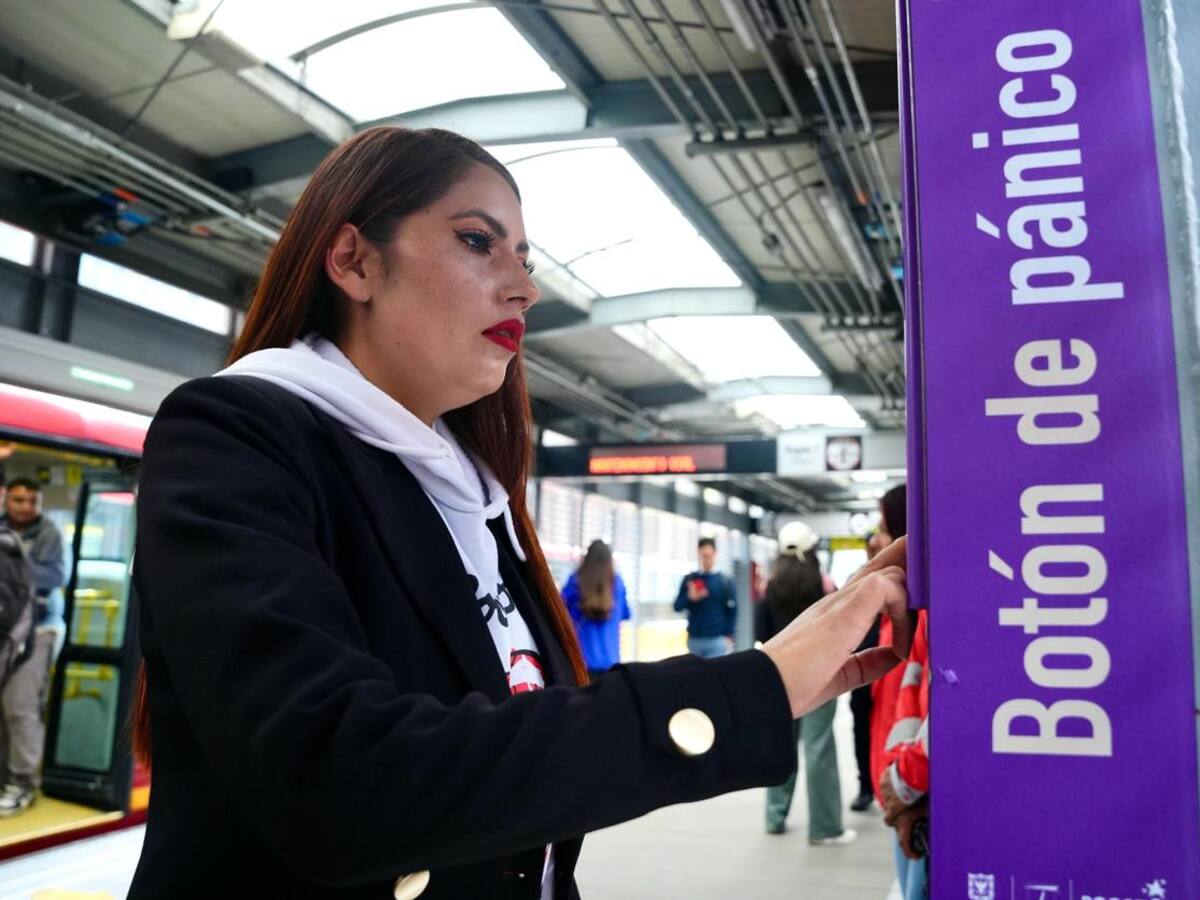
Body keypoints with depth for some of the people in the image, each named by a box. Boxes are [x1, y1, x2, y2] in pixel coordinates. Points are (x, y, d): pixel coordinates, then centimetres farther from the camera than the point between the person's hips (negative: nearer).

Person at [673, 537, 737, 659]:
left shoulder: (726, 581, 1)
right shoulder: (689, 579, 7)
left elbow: (732, 611, 0)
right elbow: (677, 606, 5)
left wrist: (729, 637, -7)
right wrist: (689, 598, -15)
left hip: (717, 640, -3)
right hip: (694, 639, 3)